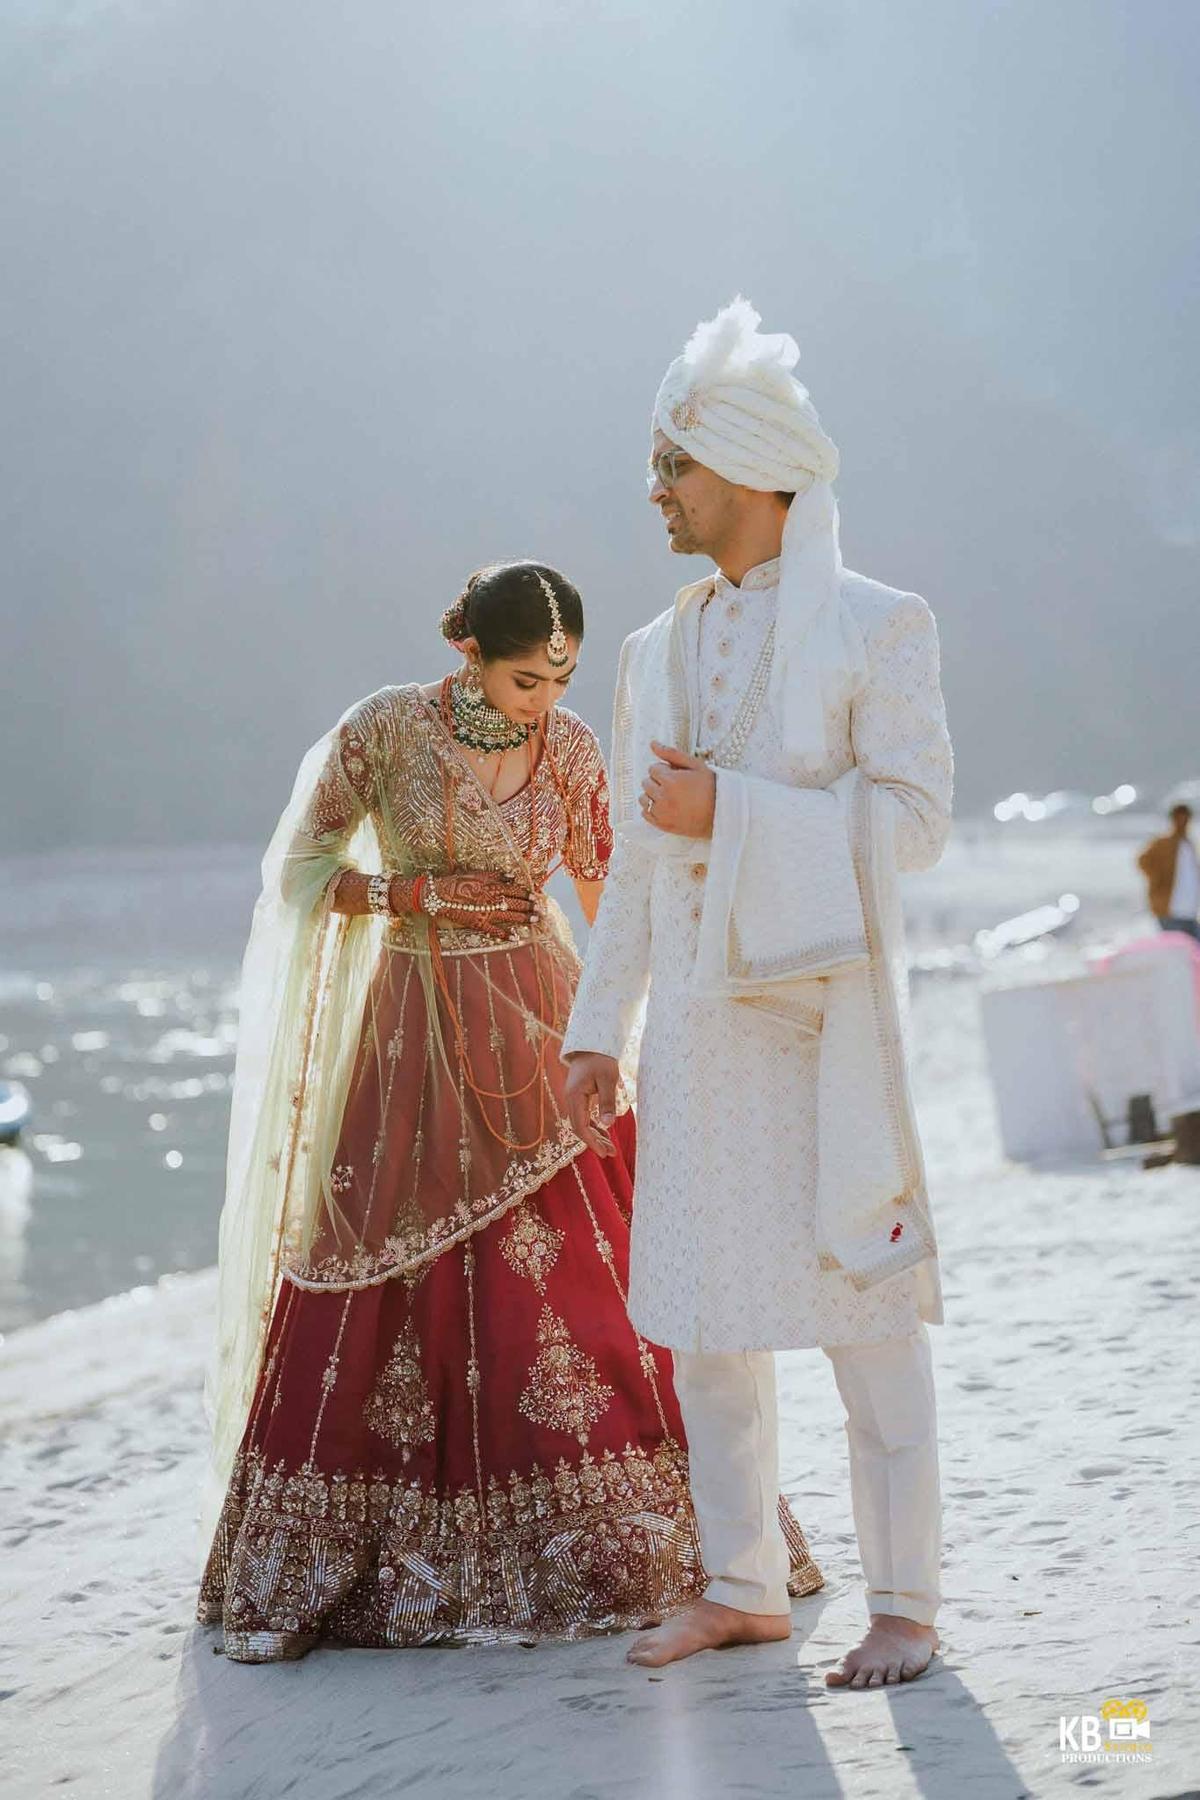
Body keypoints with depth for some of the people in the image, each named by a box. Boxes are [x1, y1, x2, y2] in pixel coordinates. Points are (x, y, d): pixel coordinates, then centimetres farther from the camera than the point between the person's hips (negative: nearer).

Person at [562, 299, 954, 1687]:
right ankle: (743, 1586, 20)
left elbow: (915, 819, -10)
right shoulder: (655, 653, 15)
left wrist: (731, 810, -15)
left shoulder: (878, 626, -2)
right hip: (696, 1019, 6)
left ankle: (904, 1603, 5)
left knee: (865, 1309, -3)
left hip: (823, 1004, -6)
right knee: (702, 1315, 8)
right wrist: (597, 1033, 13)